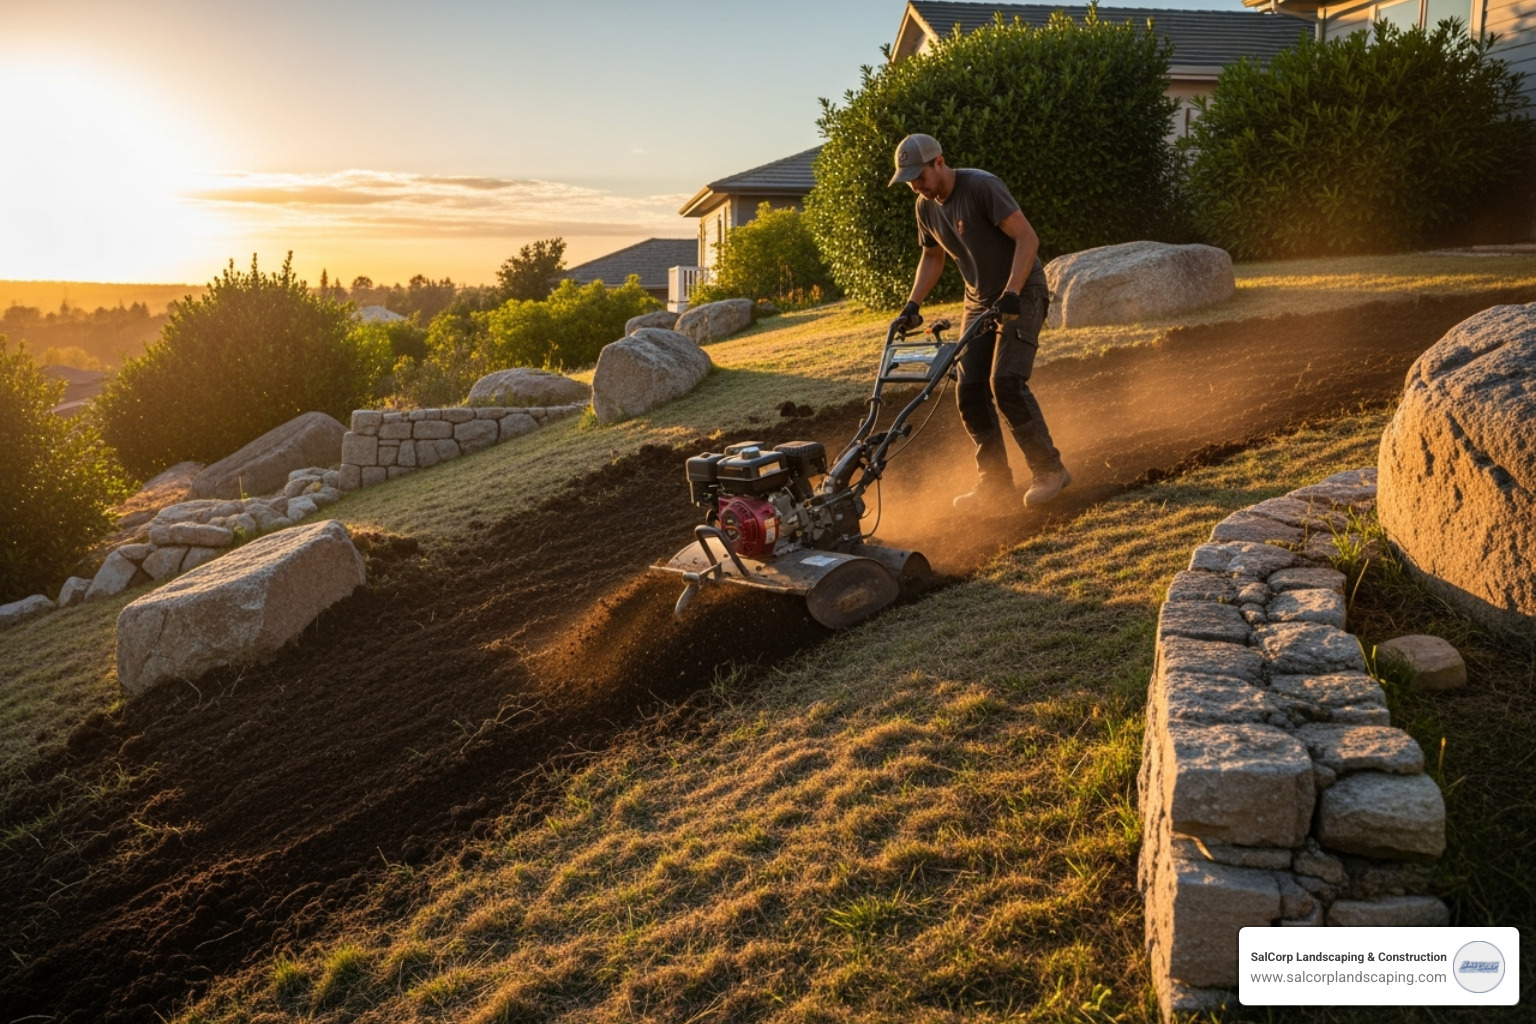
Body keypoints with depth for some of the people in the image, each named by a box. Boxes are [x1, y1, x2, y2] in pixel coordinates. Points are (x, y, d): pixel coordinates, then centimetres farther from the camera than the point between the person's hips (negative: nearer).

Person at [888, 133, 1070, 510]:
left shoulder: (982, 186, -19)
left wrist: (1011, 294, -31)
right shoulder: (926, 207, 4)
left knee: (1006, 381, -22)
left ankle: (1049, 469, -8)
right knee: (970, 391, -3)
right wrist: (913, 305, 10)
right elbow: (932, 257, 20)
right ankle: (996, 487, 4)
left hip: (1021, 294, -7)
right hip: (978, 302, 8)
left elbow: (1028, 238, -23)